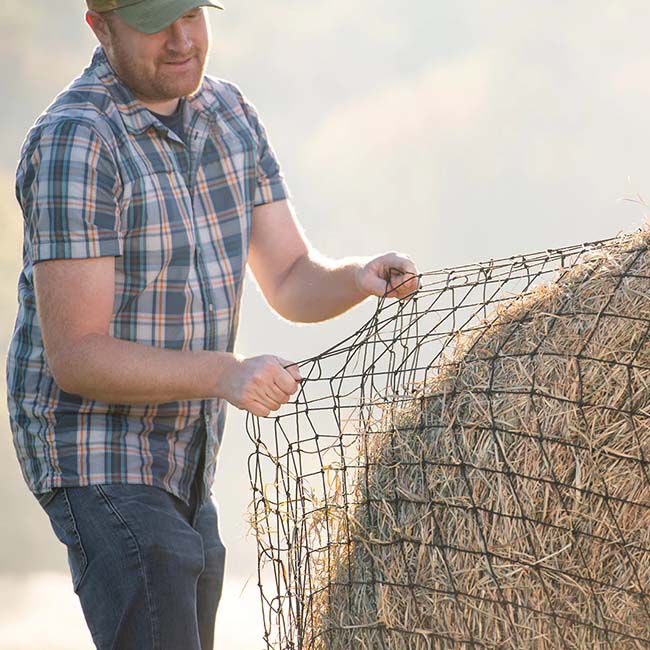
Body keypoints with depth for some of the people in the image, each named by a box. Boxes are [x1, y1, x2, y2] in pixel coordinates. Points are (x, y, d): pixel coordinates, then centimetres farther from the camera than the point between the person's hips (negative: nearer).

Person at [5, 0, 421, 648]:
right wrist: (224, 375, -36)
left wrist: (361, 278, -20)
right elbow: (76, 356, -25)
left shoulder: (227, 113, 4)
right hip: (97, 460, -9)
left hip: (180, 460, 9)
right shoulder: (76, 142, -22)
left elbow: (293, 284, 3)